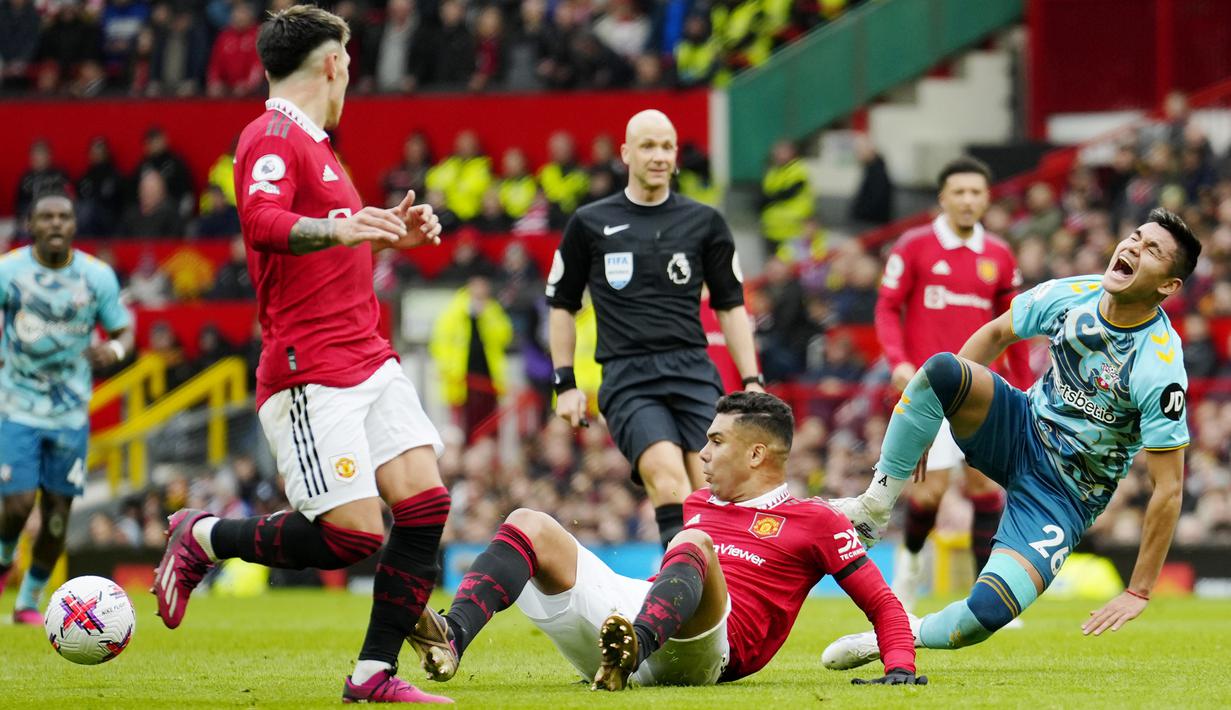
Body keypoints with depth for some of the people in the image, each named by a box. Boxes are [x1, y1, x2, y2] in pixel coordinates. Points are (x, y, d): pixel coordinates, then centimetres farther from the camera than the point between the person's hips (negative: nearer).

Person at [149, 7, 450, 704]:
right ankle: (202, 538, 9)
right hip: (310, 374, -9)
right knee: (353, 535, -13)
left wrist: (390, 233, 22)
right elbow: (262, 222, -28)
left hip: (370, 359, 9)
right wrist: (337, 229, -44)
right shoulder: (272, 137, -9)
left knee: (426, 502, -4)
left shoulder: (316, 144, 22)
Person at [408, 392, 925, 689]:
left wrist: (900, 665, -4)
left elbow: (881, 602, 12)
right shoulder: (696, 507, 32)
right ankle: (452, 638, -35)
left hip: (706, 653, -7)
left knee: (693, 543, -34)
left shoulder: (814, 522, 14)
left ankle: (633, 647, -64)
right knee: (528, 526, -6)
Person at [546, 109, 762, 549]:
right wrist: (565, 384, 10)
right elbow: (561, 304, 17)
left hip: (693, 371, 2)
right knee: (669, 480, -25)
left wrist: (751, 381, 8)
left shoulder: (704, 222, 12)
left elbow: (730, 305, 16)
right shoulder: (590, 224, 9)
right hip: (627, 379, -2)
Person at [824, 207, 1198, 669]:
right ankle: (874, 508, -12)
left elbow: (1168, 487, -20)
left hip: (1065, 493, -4)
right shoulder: (1070, 295, -9)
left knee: (987, 612, -24)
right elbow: (995, 334, 10)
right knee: (941, 367, -26)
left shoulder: (1161, 366, -25)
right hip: (1024, 428, 4)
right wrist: (929, 410, 5)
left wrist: (1139, 591, -19)